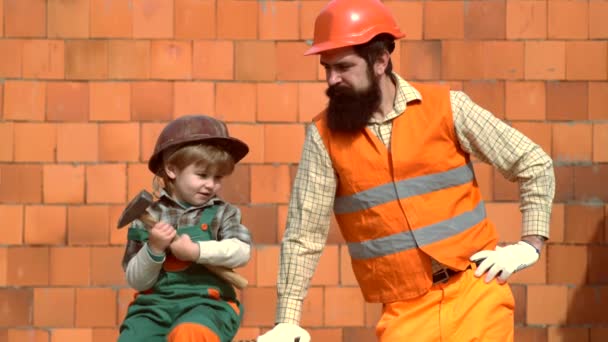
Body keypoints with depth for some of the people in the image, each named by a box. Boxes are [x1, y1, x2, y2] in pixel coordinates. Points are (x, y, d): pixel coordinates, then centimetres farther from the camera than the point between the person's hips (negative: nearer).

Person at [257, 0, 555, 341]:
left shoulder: (446, 107, -3)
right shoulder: (325, 135, -1)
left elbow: (535, 164, 5)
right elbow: (305, 233, -1)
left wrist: (530, 244, -2)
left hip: (475, 291, -1)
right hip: (405, 312, 1)